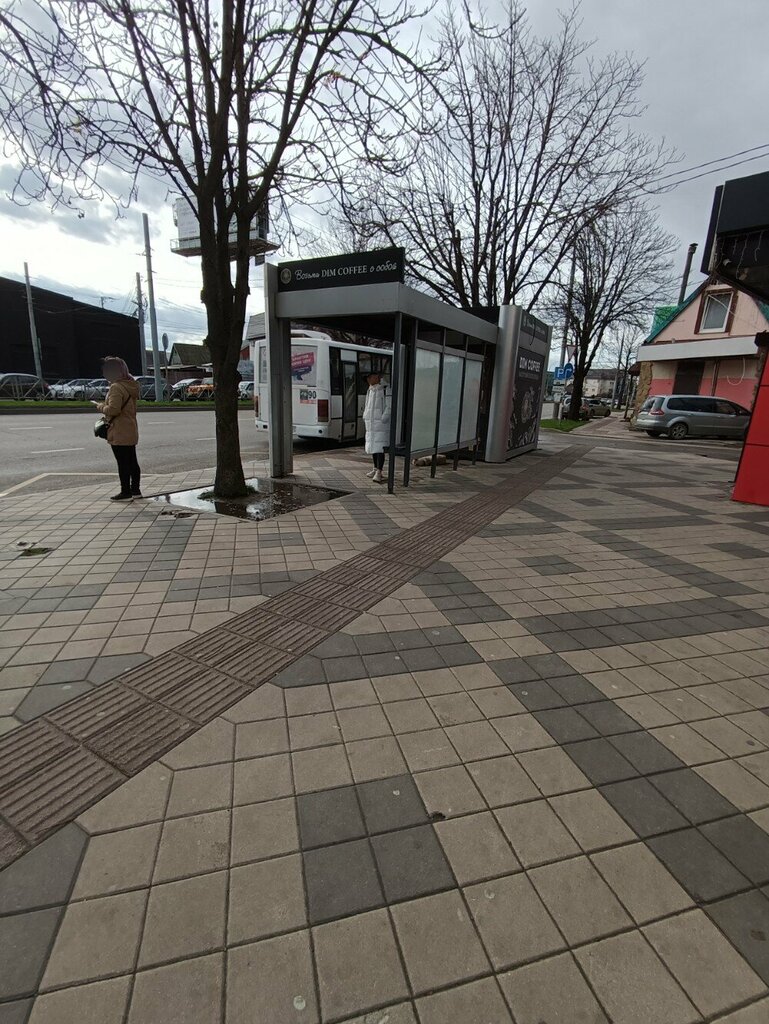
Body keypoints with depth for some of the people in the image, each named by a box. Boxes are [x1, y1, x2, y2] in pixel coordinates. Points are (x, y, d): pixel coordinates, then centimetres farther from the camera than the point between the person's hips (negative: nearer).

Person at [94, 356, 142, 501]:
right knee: (132, 461, 13)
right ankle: (135, 489, 21)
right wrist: (104, 405, 15)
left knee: (122, 463, -3)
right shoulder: (130, 385, 12)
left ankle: (125, 492, 3)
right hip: (131, 431, 9)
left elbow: (113, 409, -24)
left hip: (119, 433, -9)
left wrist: (101, 406, -6)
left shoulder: (116, 387, -17)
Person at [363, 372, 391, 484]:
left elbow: (389, 407, -12)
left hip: (381, 424, -8)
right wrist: (365, 418, 16)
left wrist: (383, 420, -17)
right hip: (370, 424, 8)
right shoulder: (369, 391, 15)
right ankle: (375, 469, 25)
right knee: (372, 447, 13)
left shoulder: (385, 390, -9)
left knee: (380, 448, -12)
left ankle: (378, 472, -13)